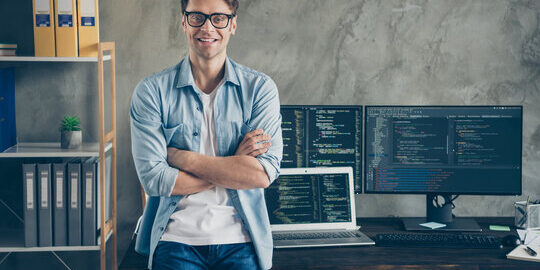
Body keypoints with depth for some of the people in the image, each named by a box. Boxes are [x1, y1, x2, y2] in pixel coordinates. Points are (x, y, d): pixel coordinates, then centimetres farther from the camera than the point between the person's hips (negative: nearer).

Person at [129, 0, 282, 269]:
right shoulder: (152, 91, -2)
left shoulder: (259, 88, 1)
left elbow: (264, 173, -11)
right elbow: (154, 179, -11)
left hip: (240, 242, 1)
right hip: (176, 238, -1)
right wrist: (234, 166, -11)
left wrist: (183, 158, -11)